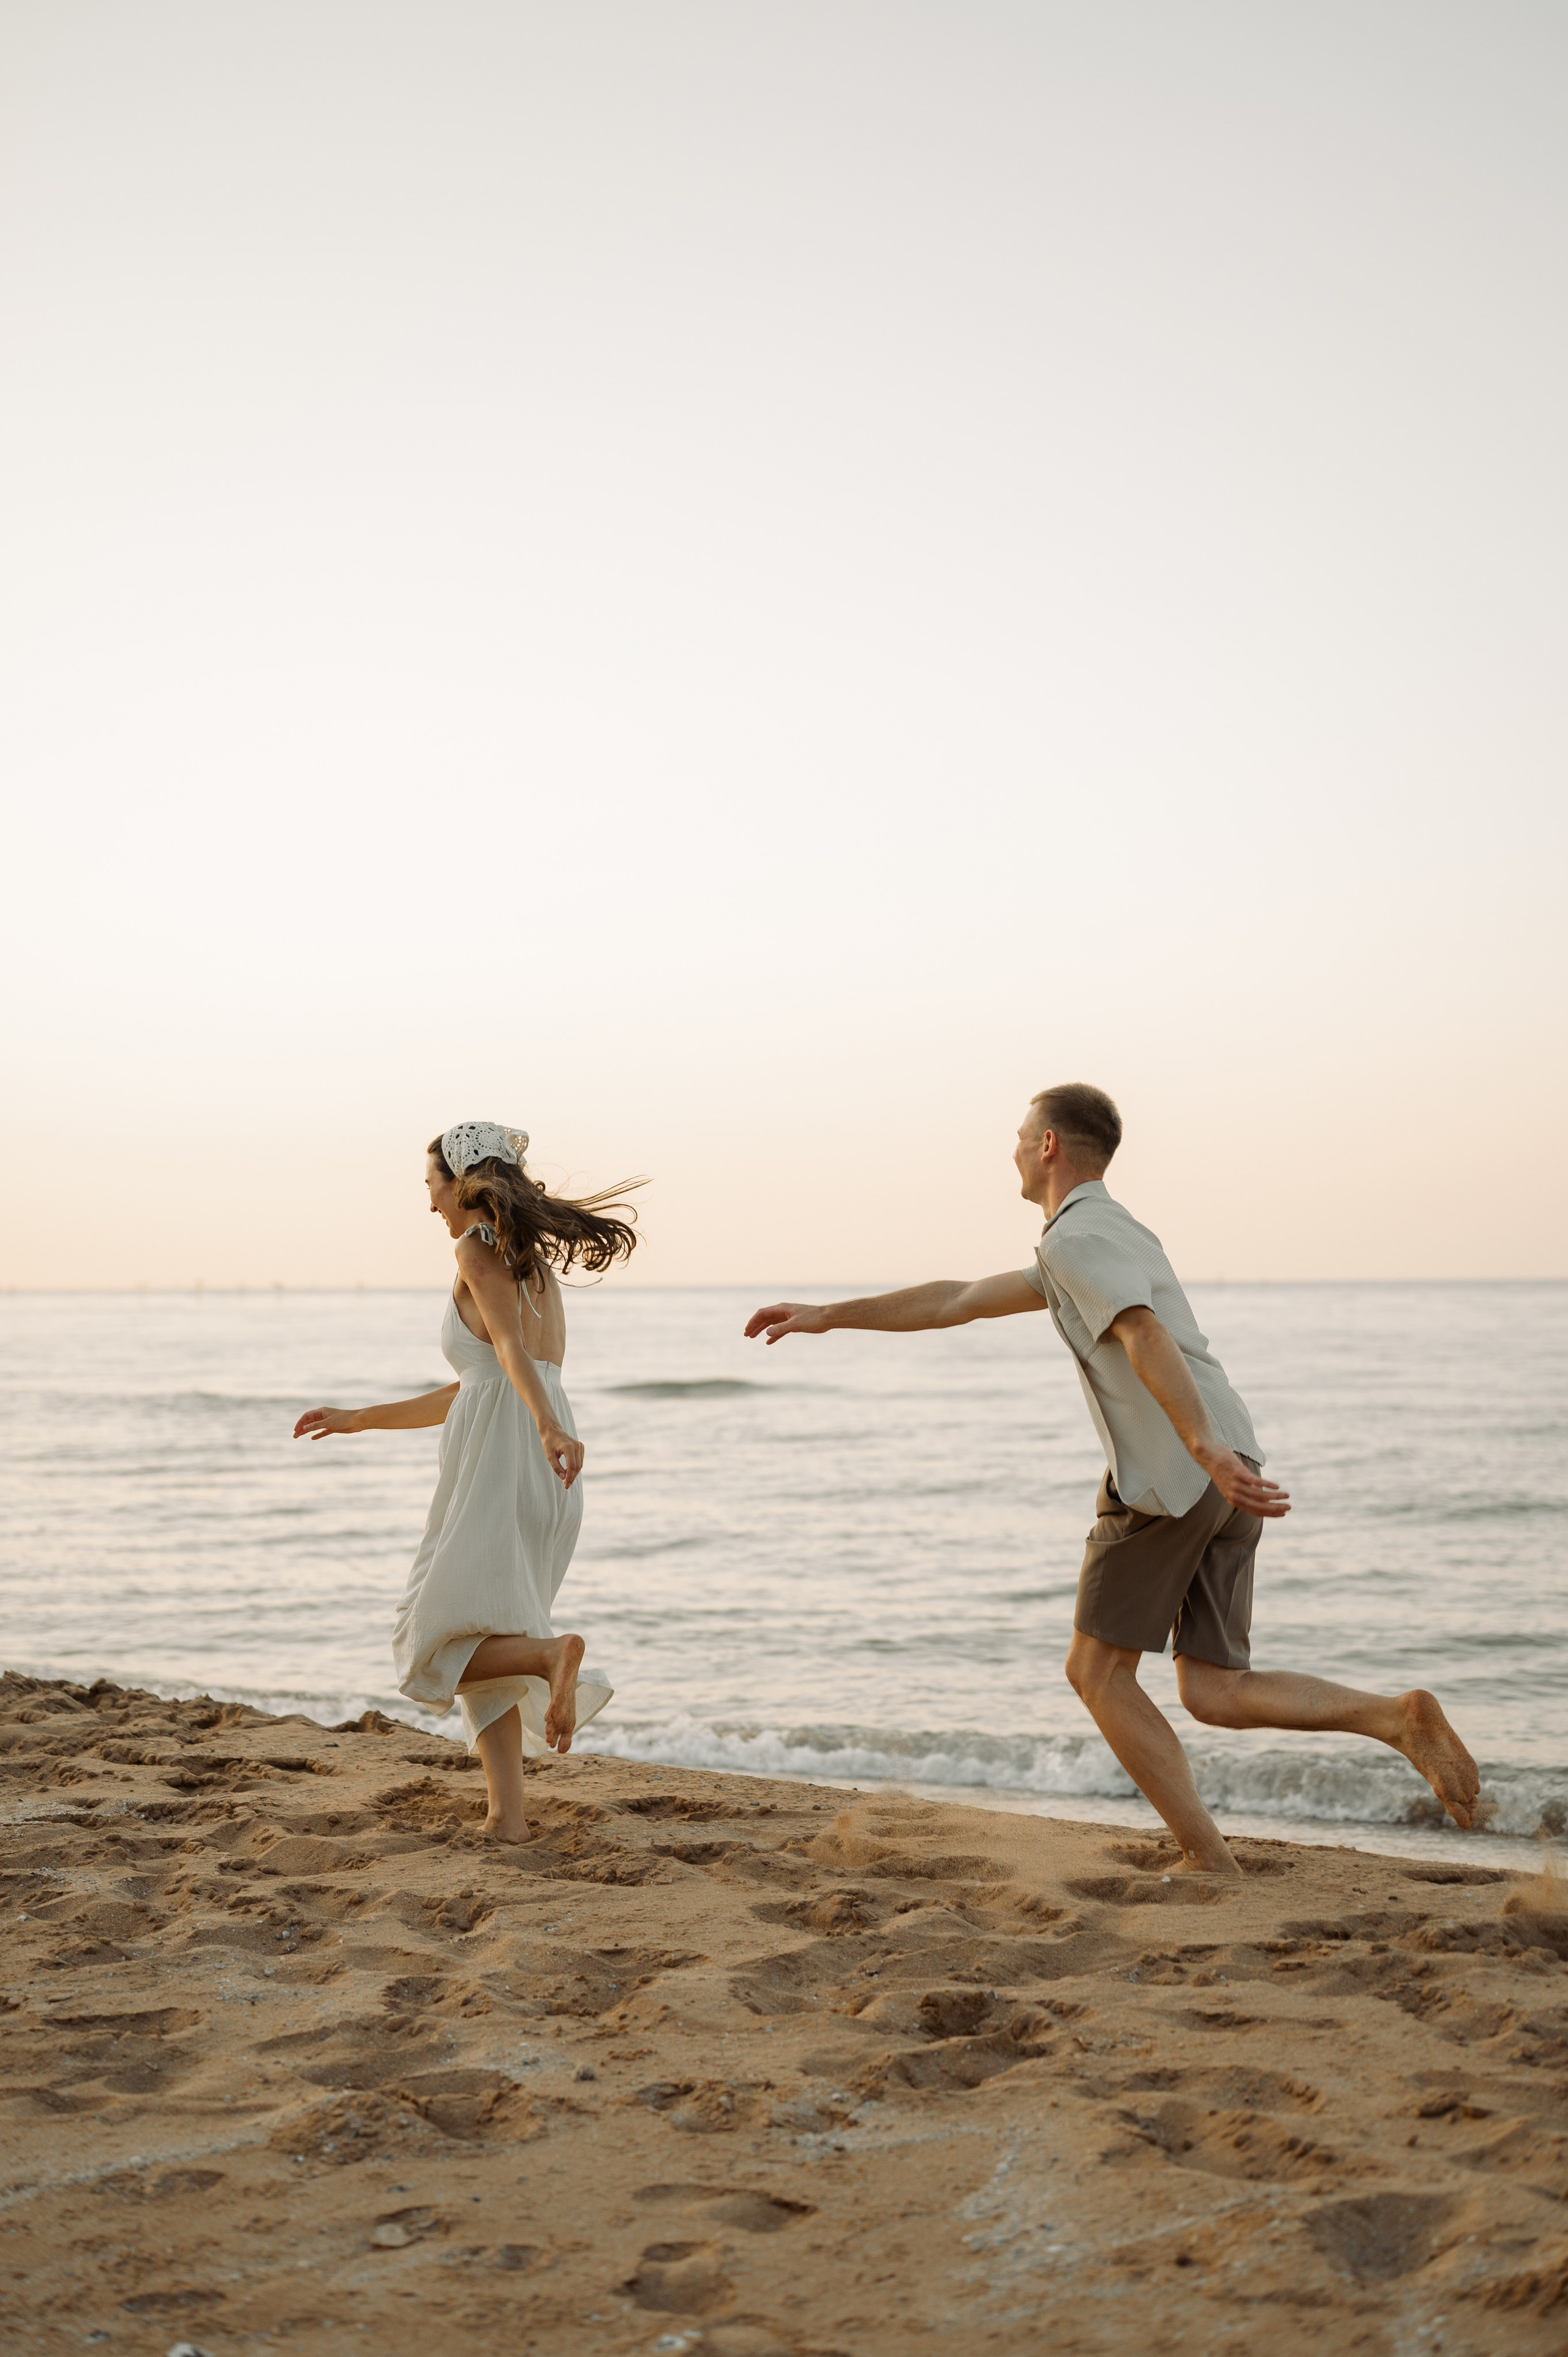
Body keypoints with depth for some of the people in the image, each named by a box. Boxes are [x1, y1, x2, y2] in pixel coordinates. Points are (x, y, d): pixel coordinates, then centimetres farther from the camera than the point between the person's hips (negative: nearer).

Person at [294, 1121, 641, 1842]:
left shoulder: (480, 1249, 0)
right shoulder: (539, 1262, 23)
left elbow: (511, 1346, -20)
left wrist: (548, 1426, -36)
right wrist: (358, 1419, 32)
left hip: (495, 1469, -8)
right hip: (546, 1485, 8)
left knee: (432, 1651, 1)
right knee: (482, 1649, 17)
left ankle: (549, 1653, -24)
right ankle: (506, 1814, 5)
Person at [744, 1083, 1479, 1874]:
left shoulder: (1077, 1236, -4)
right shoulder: (1104, 1233, 27)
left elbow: (1146, 1336, -23)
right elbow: (957, 1302, 30)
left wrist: (1207, 1450, -37)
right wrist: (829, 1316, 32)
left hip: (1166, 1480, -9)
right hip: (1225, 1481, 9)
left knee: (1098, 1673, 6)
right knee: (1211, 1693, 8)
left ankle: (1207, 1859, 4)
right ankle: (1398, 1718, -8)